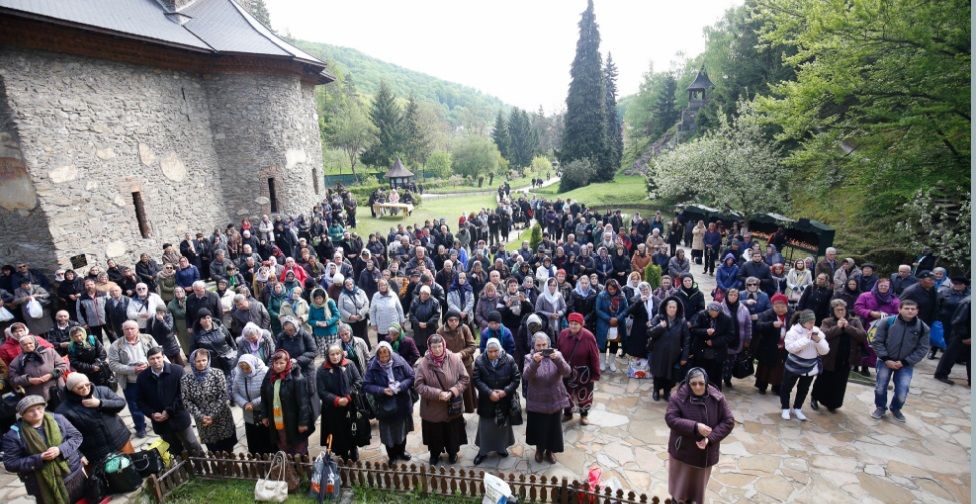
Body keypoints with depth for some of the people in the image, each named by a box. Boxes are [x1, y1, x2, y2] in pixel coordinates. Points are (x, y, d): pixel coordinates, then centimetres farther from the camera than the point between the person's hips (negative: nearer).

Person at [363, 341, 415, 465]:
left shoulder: (399, 361, -15)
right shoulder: (373, 367, -15)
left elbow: (412, 377, -9)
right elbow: (366, 385, -11)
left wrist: (400, 387, -24)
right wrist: (382, 390, -24)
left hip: (402, 404, 1)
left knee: (402, 429, 21)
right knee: (388, 432, 11)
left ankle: (401, 451, 47)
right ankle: (392, 456, 36)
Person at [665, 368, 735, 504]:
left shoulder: (716, 398, -15)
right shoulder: (679, 397, -20)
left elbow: (728, 421, -10)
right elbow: (670, 419, -23)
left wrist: (710, 438, -20)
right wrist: (695, 427, -32)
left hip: (705, 452, 2)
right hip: (682, 449, -1)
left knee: (698, 481, 22)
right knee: (680, 479, 19)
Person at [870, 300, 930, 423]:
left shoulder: (923, 327, -7)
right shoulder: (887, 322, -12)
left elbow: (922, 349, -3)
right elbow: (877, 342, -6)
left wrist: (904, 362, -11)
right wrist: (886, 359, -13)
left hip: (906, 364, 1)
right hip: (885, 361, -1)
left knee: (902, 391, -4)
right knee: (880, 387, 2)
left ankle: (895, 409, 26)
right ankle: (880, 408, 27)